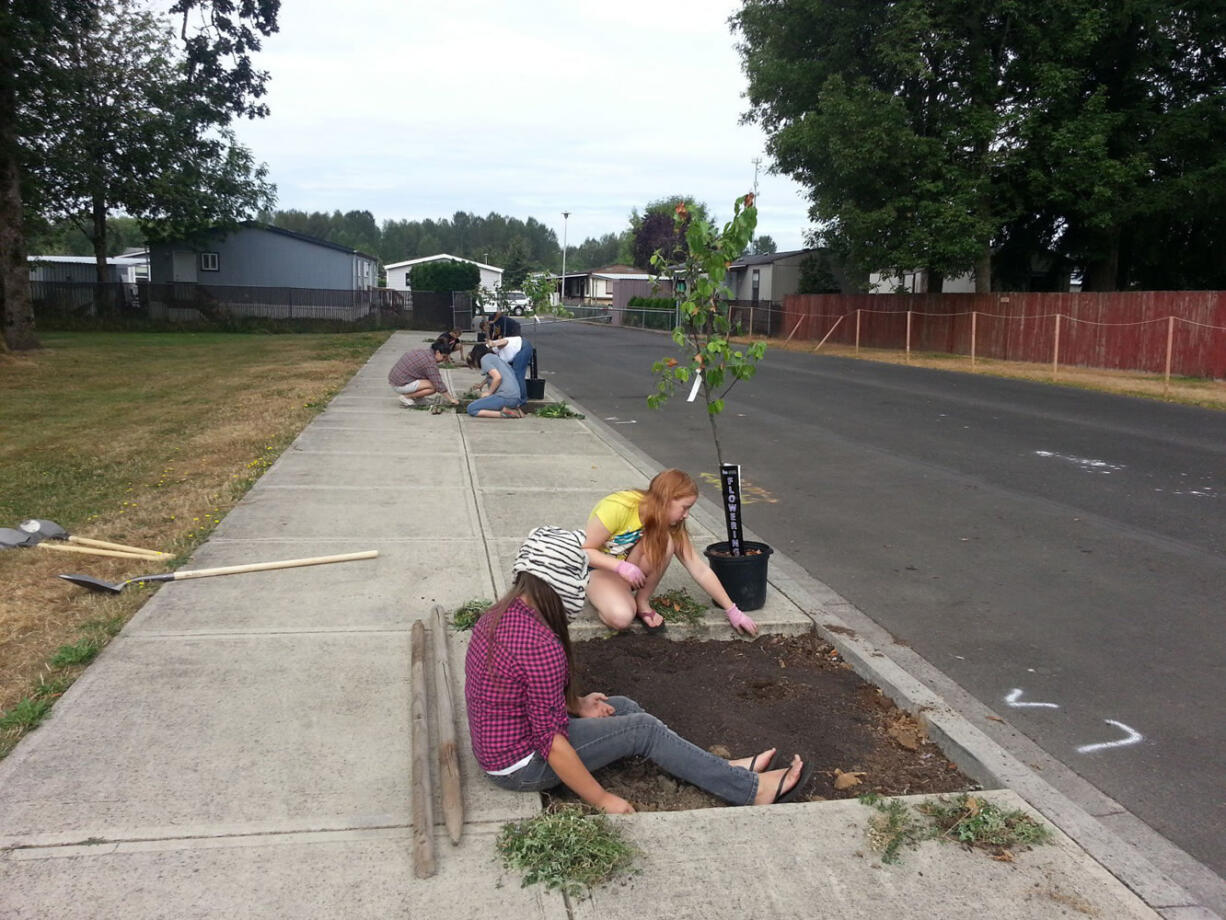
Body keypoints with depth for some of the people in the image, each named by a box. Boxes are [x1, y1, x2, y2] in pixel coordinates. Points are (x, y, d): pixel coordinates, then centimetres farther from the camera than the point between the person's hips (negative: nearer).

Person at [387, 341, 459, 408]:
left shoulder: (421, 351, 11)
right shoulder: (430, 362, -17)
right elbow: (439, 384, -17)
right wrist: (451, 400, -8)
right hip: (400, 385, -10)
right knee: (433, 387, -16)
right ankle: (406, 397, -9)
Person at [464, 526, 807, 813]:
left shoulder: (501, 613, -1)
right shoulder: (542, 645, -31)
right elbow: (551, 742, -27)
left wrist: (576, 704, 4)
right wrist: (603, 800, -18)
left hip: (497, 743, 9)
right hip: (523, 765, -9)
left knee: (624, 707, 14)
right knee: (643, 728, -5)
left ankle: (725, 771, 21)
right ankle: (752, 790, 7)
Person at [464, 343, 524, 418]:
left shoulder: (485, 358, 1)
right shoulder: (496, 357, 27)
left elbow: (498, 377, -14)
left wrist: (488, 393, -3)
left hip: (505, 397, -9)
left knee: (471, 409, -6)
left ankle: (504, 413, -16)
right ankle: (513, 409, 6)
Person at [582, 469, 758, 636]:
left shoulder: (671, 526, -14)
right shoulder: (617, 508, -30)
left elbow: (700, 570, -13)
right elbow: (584, 550, -23)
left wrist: (732, 611, -14)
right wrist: (622, 566, -38)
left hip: (635, 571, 5)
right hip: (598, 568, -5)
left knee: (663, 542, -27)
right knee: (622, 617, -36)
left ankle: (642, 602, -8)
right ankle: (606, 599, -1)